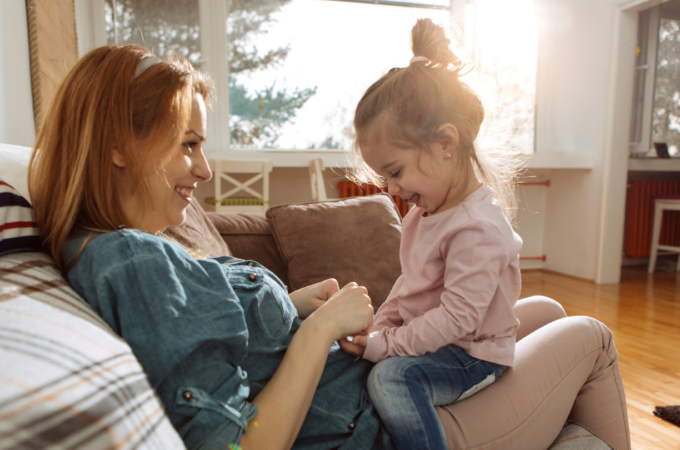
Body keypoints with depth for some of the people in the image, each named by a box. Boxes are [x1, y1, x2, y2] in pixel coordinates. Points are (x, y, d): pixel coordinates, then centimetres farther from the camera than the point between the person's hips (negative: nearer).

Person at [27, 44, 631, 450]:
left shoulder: (139, 252, 5)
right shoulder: (128, 260, -26)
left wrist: (293, 305, -2)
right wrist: (322, 326, -23)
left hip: (377, 385, 9)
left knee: (545, 310, 22)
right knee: (588, 337, 8)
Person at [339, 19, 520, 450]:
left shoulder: (479, 227, -26)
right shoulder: (425, 213, 6)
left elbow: (456, 317, -27)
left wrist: (385, 345, -24)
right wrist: (380, 326, 0)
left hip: (471, 354, -9)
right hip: (428, 339, 9)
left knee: (392, 375, -32)